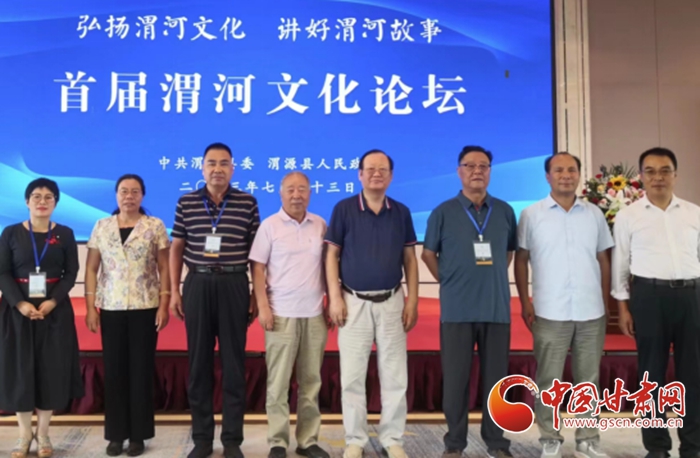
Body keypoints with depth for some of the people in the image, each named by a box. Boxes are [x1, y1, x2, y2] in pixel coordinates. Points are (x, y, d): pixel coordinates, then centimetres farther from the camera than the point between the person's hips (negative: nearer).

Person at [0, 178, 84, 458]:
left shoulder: (65, 234, 4)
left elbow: (71, 272, 0)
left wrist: (53, 301, -15)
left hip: (54, 309, 0)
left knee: (52, 369, 1)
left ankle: (43, 433, 13)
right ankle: (24, 434, 14)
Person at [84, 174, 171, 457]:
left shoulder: (155, 226, 1)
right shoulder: (102, 227, 6)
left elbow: (164, 269, 0)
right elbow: (91, 269, 6)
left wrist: (164, 306, -7)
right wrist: (90, 307, -1)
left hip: (145, 308, -2)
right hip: (111, 308, 2)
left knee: (141, 370, 2)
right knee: (114, 370, 5)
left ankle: (138, 435, 12)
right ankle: (116, 434, 16)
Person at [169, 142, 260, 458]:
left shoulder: (248, 203, 2)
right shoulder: (186, 203, 6)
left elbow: (255, 252, 5)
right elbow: (177, 249, 10)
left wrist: (256, 294, 2)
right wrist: (174, 291, 3)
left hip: (234, 285, -1)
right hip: (198, 284, 1)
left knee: (234, 362, 3)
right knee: (199, 362, 6)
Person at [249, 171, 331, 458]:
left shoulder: (320, 225, 8)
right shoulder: (270, 225, 0)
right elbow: (258, 268, -2)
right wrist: (263, 307, -9)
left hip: (314, 314, 3)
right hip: (282, 314, -3)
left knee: (311, 380, 7)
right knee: (278, 381, 0)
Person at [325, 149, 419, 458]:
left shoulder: (401, 212, 5)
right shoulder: (344, 209, -3)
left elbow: (409, 258, 8)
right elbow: (332, 255, -1)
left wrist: (412, 300, 1)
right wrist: (335, 298, -8)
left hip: (391, 301, 2)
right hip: (354, 302, -2)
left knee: (394, 375, 6)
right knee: (352, 375, 3)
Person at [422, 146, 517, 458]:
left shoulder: (505, 211, 6)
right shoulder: (443, 212, 0)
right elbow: (428, 254, 9)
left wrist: (493, 279, 12)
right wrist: (448, 282, 6)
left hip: (497, 307, 2)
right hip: (457, 309, -2)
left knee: (496, 378, 8)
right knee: (455, 378, 4)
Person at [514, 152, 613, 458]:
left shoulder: (594, 214, 8)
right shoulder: (531, 215, 0)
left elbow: (603, 261, 12)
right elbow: (521, 260, 3)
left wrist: (606, 302, 9)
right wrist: (525, 303, -3)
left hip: (592, 312, 3)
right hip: (550, 313, -2)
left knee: (588, 379, 10)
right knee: (548, 380, 4)